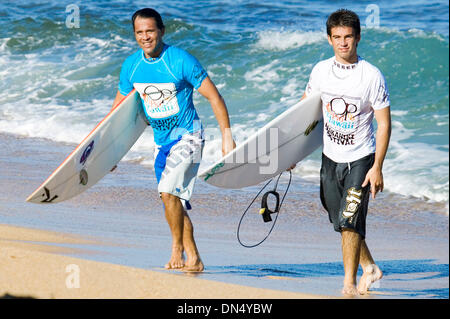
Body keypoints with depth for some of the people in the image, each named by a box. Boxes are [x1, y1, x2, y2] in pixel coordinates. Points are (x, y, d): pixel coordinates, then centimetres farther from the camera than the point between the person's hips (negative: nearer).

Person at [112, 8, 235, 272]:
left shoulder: (182, 61, -17)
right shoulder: (131, 66, -1)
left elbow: (214, 97, -11)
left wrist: (227, 136, -14)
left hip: (188, 137, -6)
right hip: (161, 141, 6)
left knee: (168, 191, -23)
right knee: (175, 202, 9)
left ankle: (178, 248, -6)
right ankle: (194, 260, 19)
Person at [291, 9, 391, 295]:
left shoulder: (372, 76, -15)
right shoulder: (321, 71, -2)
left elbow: (384, 124, -11)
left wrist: (377, 168, -15)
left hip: (361, 158, -5)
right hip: (331, 157, 5)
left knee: (350, 220, -13)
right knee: (341, 221, 13)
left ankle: (350, 283, -2)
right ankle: (369, 268, 33)